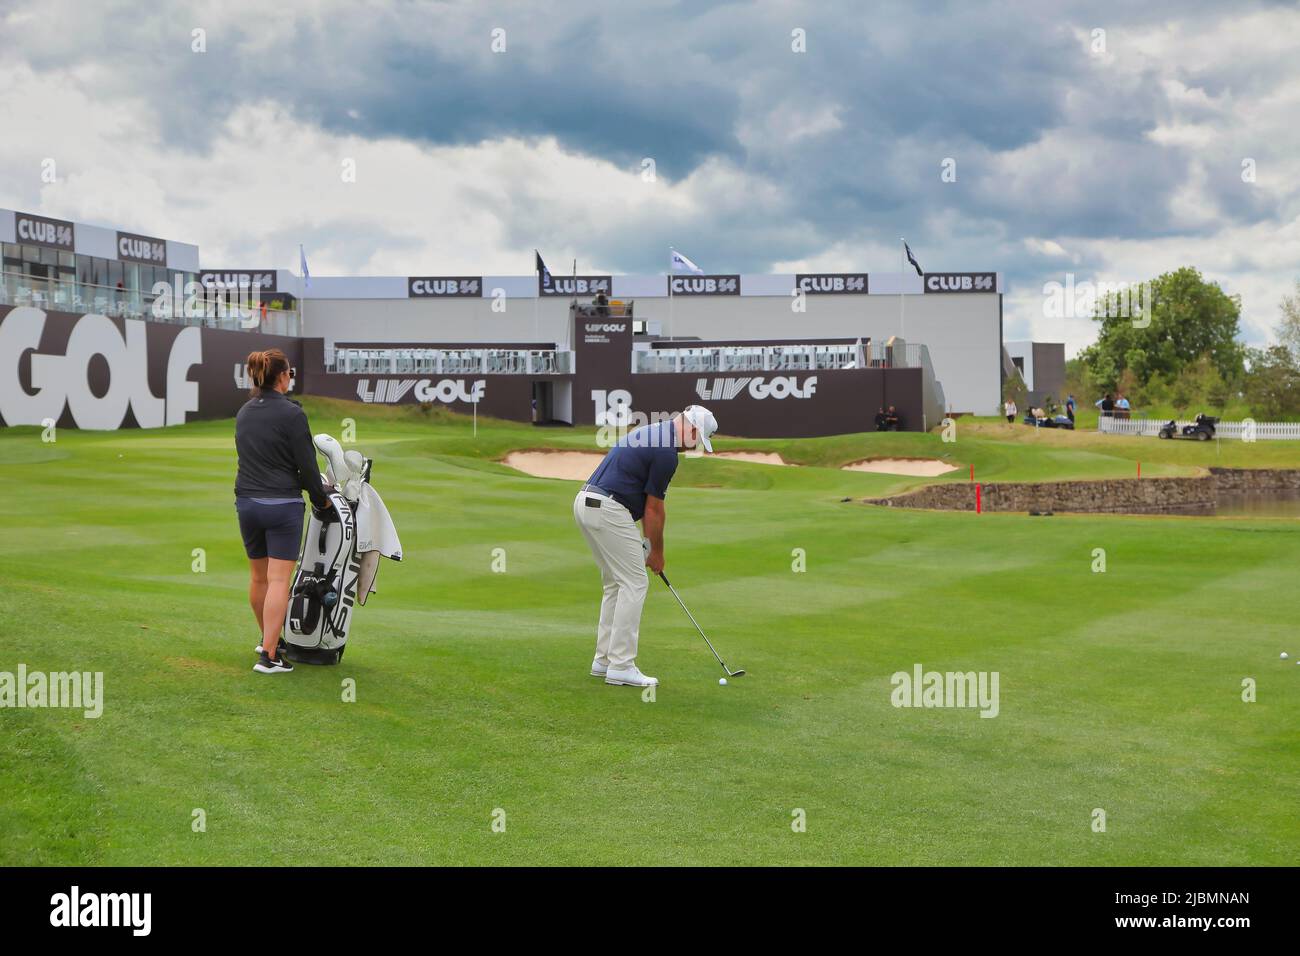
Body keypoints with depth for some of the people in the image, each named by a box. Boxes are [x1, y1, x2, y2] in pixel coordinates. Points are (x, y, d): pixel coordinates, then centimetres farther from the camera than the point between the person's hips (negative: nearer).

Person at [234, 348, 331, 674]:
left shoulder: (244, 413, 9)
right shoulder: (291, 413, -12)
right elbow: (306, 463, -11)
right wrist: (320, 499, 6)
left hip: (246, 501, 7)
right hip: (282, 504, -7)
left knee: (258, 577, 18)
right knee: (279, 580, -5)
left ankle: (268, 639, 35)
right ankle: (269, 656, -9)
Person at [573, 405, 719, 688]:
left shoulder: (650, 433, 19)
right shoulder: (666, 452, -12)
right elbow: (654, 508, -6)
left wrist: (648, 543, 20)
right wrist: (657, 552, 7)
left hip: (586, 504, 10)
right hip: (608, 510, -10)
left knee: (616, 584, 17)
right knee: (634, 583, -4)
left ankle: (605, 659, 19)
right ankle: (620, 666, -4)